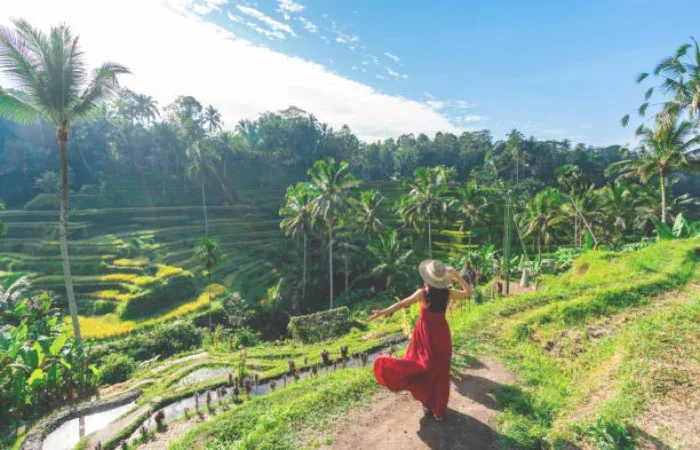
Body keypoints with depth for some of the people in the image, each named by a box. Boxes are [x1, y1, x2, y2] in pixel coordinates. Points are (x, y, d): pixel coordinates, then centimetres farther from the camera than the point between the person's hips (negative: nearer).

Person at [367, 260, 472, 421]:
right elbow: (468, 293, 0)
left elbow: (402, 304, -27)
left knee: (423, 369, 19)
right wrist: (457, 276, -2)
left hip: (425, 334, -2)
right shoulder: (448, 294, -15)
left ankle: (427, 405, 34)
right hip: (441, 334, 2)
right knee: (440, 373, 15)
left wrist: (381, 312, -26)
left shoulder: (423, 293, -21)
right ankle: (439, 411, 27)